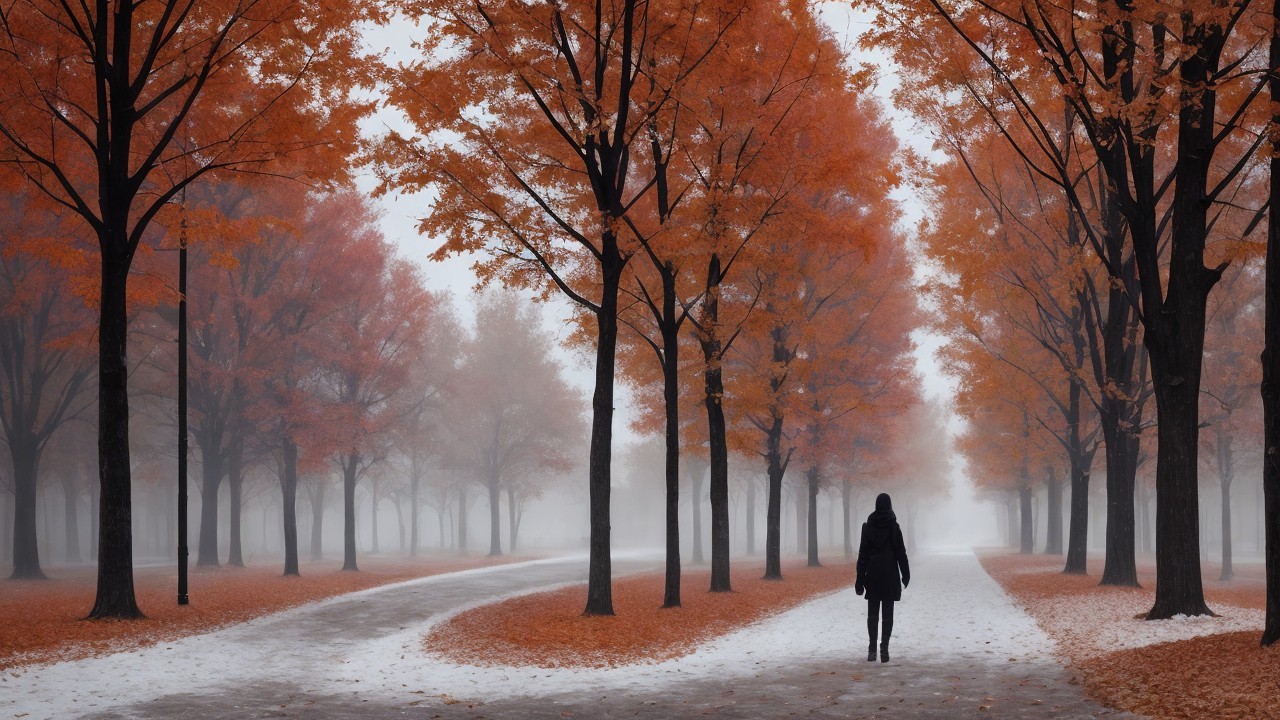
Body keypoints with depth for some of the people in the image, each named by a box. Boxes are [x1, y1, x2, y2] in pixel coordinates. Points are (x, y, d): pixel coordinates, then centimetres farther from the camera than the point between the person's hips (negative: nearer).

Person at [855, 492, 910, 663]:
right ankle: (884, 648, -7)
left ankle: (872, 648, 5)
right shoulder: (893, 527, -7)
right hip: (889, 576, -2)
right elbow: (901, 552, -4)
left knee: (872, 613, 9)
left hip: (872, 575, 2)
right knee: (888, 614, 1)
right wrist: (906, 575, 6)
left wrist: (860, 579, 4)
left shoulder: (868, 527, -1)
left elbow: (862, 554, 0)